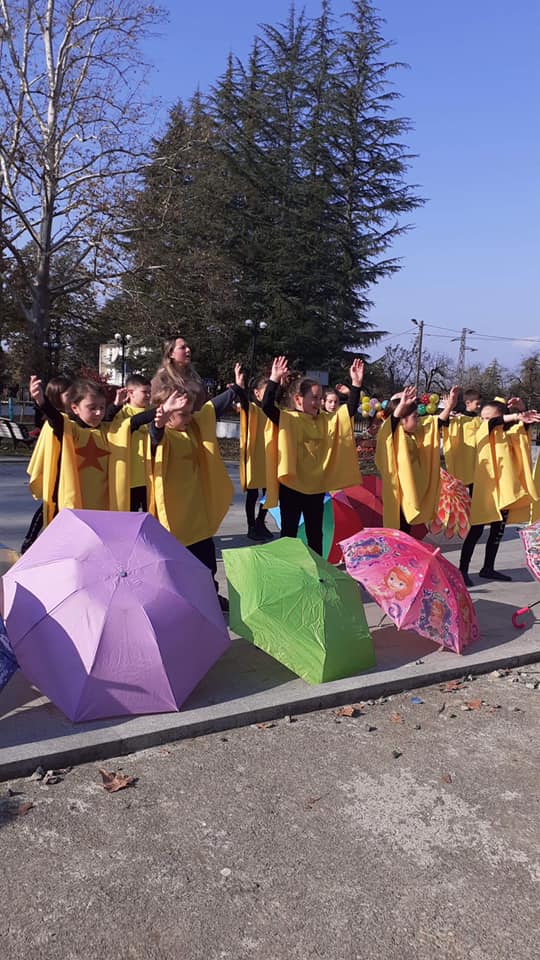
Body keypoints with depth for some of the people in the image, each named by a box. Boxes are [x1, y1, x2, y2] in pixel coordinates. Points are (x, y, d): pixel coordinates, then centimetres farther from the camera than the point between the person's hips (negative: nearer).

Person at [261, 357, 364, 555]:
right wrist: (274, 380, -33)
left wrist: (356, 384, -3)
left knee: (315, 533, 16)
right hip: (291, 486, -5)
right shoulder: (287, 419, -10)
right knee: (289, 532, 7)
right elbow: (267, 406, -24)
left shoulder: (325, 420, 7)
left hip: (317, 486, 5)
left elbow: (350, 410, 6)